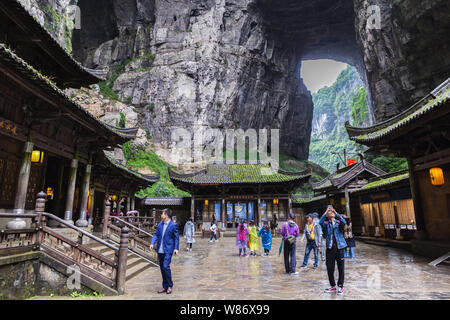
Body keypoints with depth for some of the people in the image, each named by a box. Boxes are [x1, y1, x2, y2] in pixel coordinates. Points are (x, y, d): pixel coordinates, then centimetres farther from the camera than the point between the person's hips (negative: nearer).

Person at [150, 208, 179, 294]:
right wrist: (152, 243, -7)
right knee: (162, 268, 11)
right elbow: (156, 234, 9)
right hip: (160, 250, 6)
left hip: (168, 250, -6)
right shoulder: (160, 224, 9)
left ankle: (170, 285, 5)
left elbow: (176, 237, -4)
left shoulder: (173, 225, -7)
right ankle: (165, 287, 24)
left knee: (166, 266, -14)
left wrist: (176, 248, -11)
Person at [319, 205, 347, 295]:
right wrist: (325, 212, -19)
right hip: (330, 248, 1)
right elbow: (320, 222, -16)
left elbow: (344, 222, -17)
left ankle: (340, 286, 18)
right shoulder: (326, 223, 6)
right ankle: (332, 286, 21)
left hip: (339, 247, -1)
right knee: (329, 268, 5)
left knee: (341, 268, 5)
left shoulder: (339, 222, 6)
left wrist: (336, 213, -20)